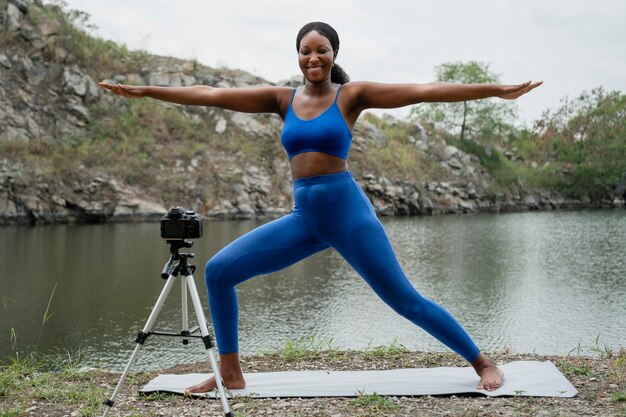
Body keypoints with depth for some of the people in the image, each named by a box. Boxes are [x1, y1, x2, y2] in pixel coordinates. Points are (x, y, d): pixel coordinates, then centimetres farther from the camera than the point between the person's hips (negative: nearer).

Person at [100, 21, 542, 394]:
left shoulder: (351, 94, -2)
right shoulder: (283, 99, 8)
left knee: (406, 300, -4)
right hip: (303, 217, 4)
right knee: (218, 271, -3)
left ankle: (483, 362, 15)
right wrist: (145, 91, 6)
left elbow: (423, 90, -9)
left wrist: (496, 89, -14)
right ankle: (231, 373, 9)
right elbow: (211, 95, 7)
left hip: (347, 209, -4)